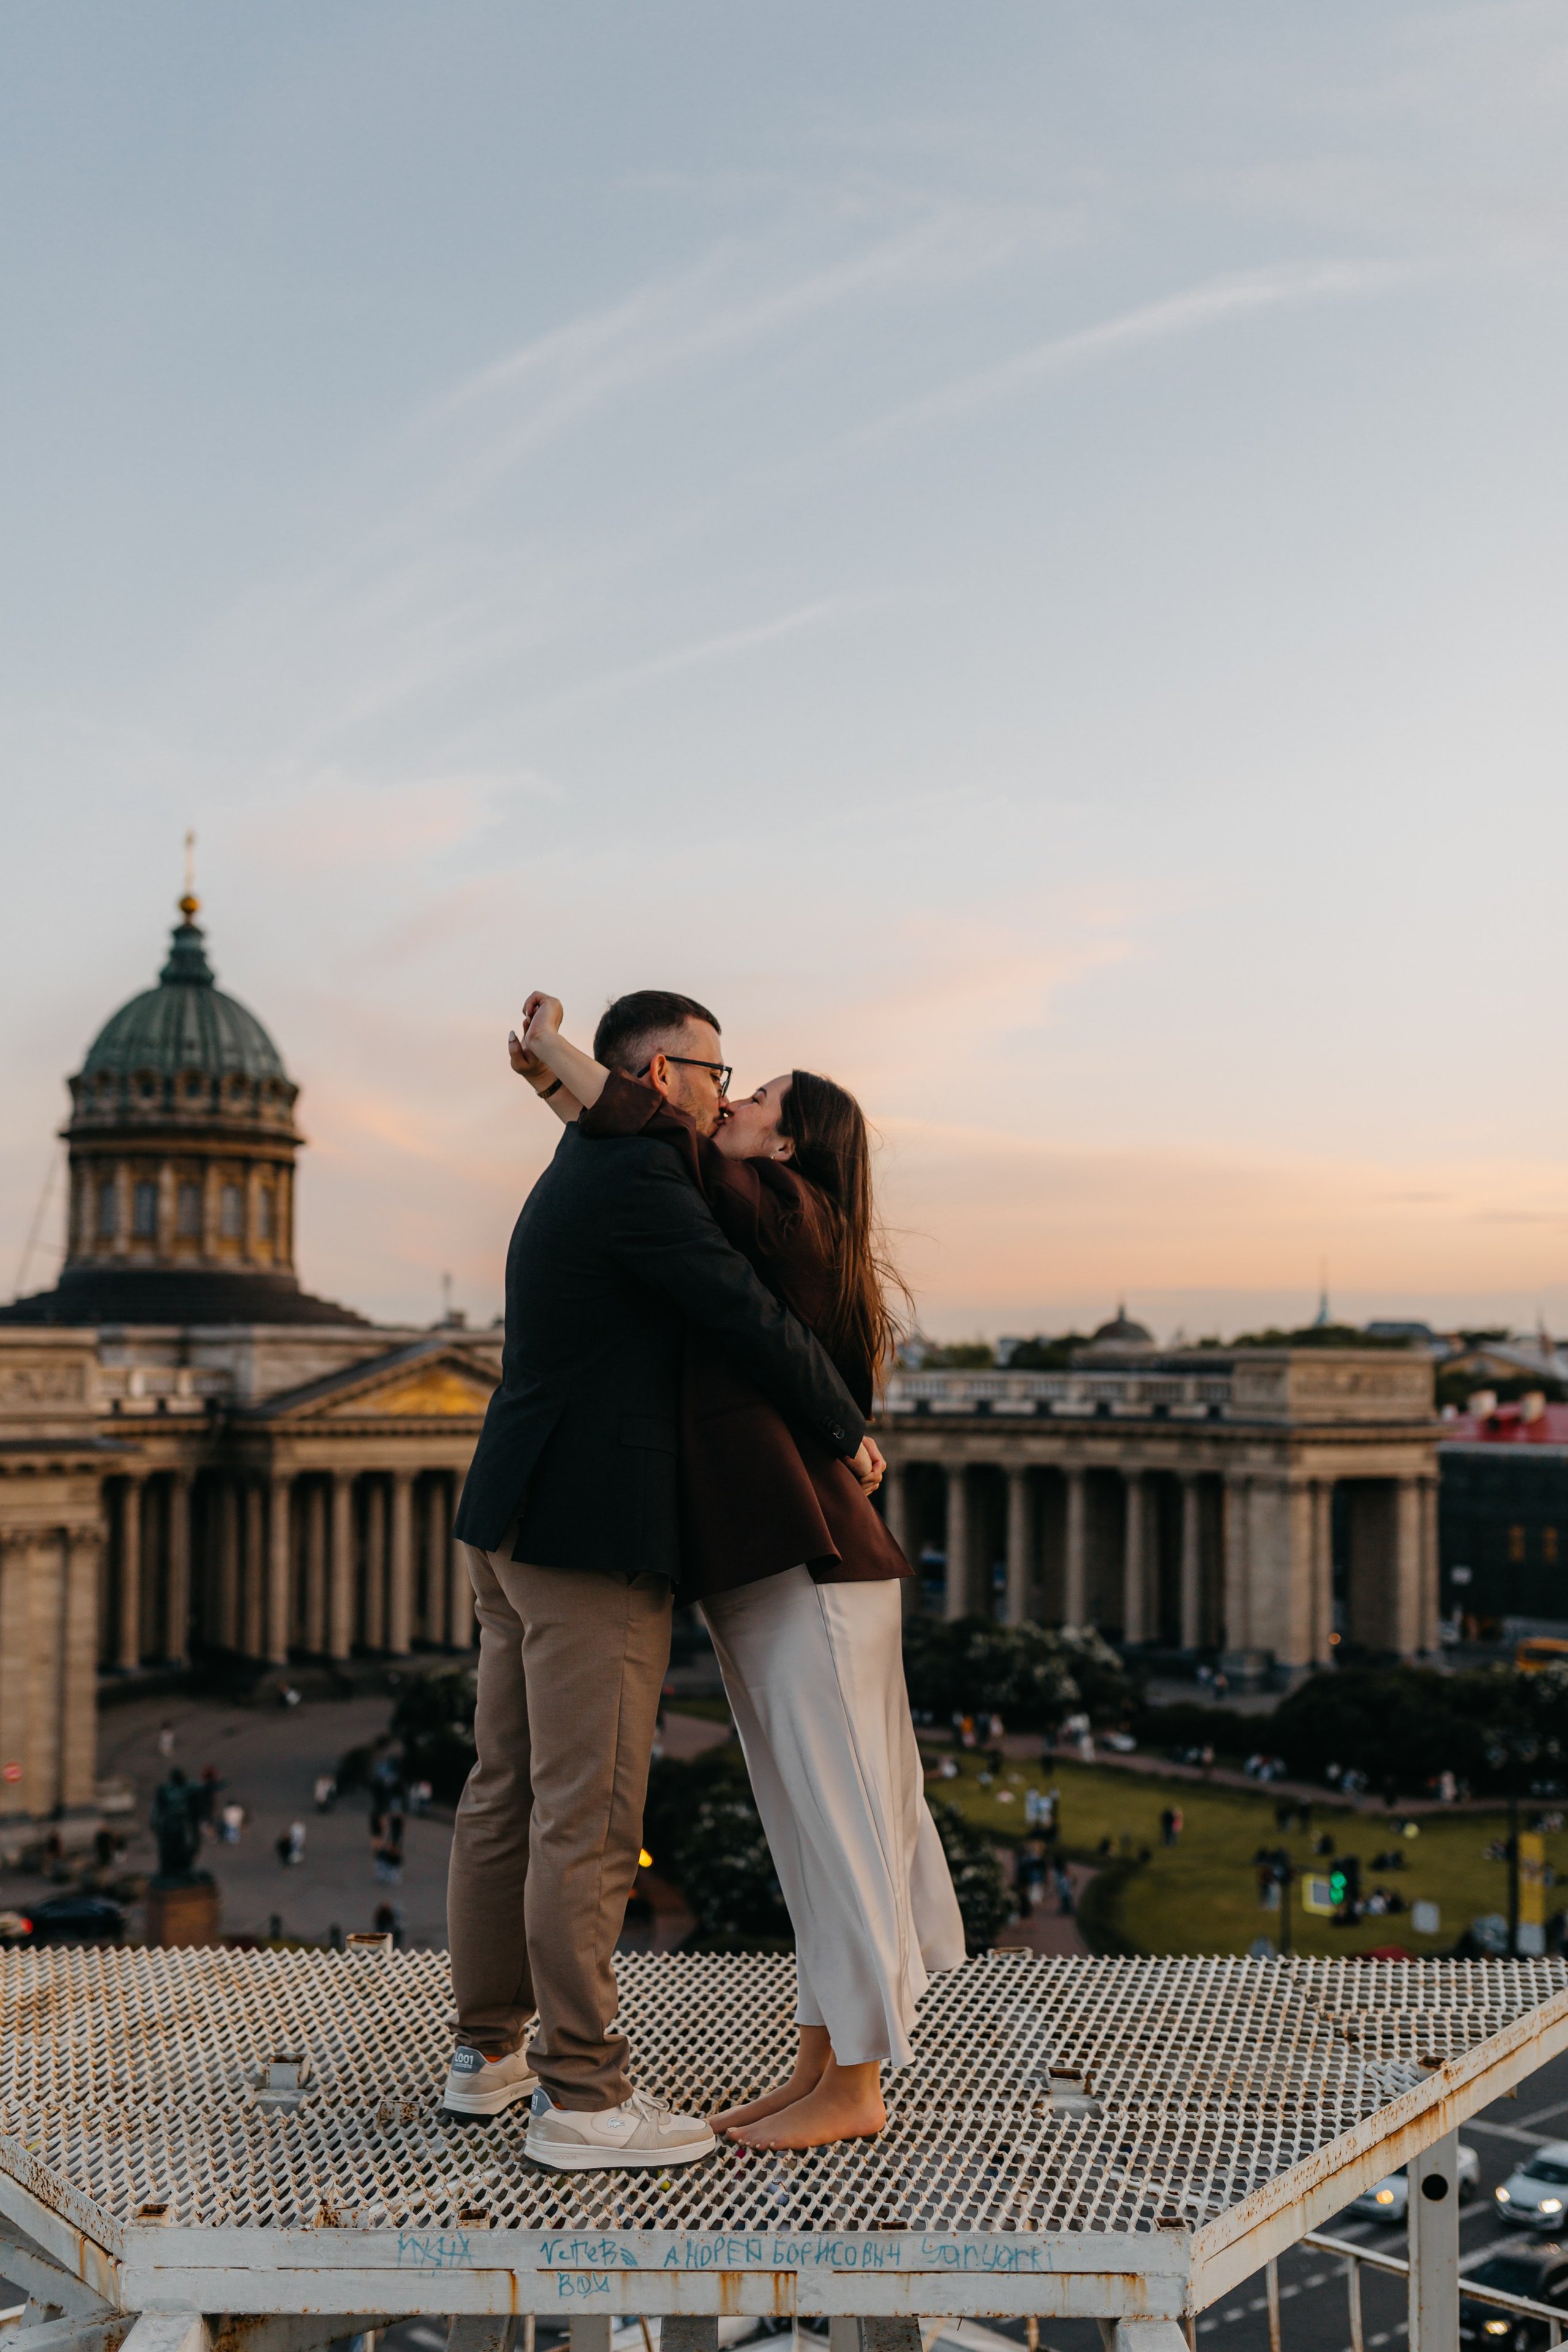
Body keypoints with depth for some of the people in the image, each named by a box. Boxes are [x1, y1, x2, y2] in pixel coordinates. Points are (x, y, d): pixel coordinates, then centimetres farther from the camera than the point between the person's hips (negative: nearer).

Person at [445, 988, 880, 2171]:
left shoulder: (569, 1186, 19)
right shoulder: (636, 1176, -13)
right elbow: (753, 1319, -17)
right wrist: (849, 1429, -2)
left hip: (518, 1535, 10)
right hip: (594, 1542, -10)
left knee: (511, 1795, 15)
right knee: (590, 1818, -4)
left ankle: (492, 2049, 26)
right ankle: (582, 2098, 4)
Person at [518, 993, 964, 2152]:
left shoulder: (786, 1217, -7)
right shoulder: (750, 1246, 17)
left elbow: (660, 1136, -15)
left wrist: (557, 1044, -3)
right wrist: (554, 1088, 22)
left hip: (814, 1575, -10)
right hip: (759, 1579, 10)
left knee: (838, 1823, -1)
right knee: (813, 1829, 14)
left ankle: (855, 2089, 8)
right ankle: (822, 2065, 23)